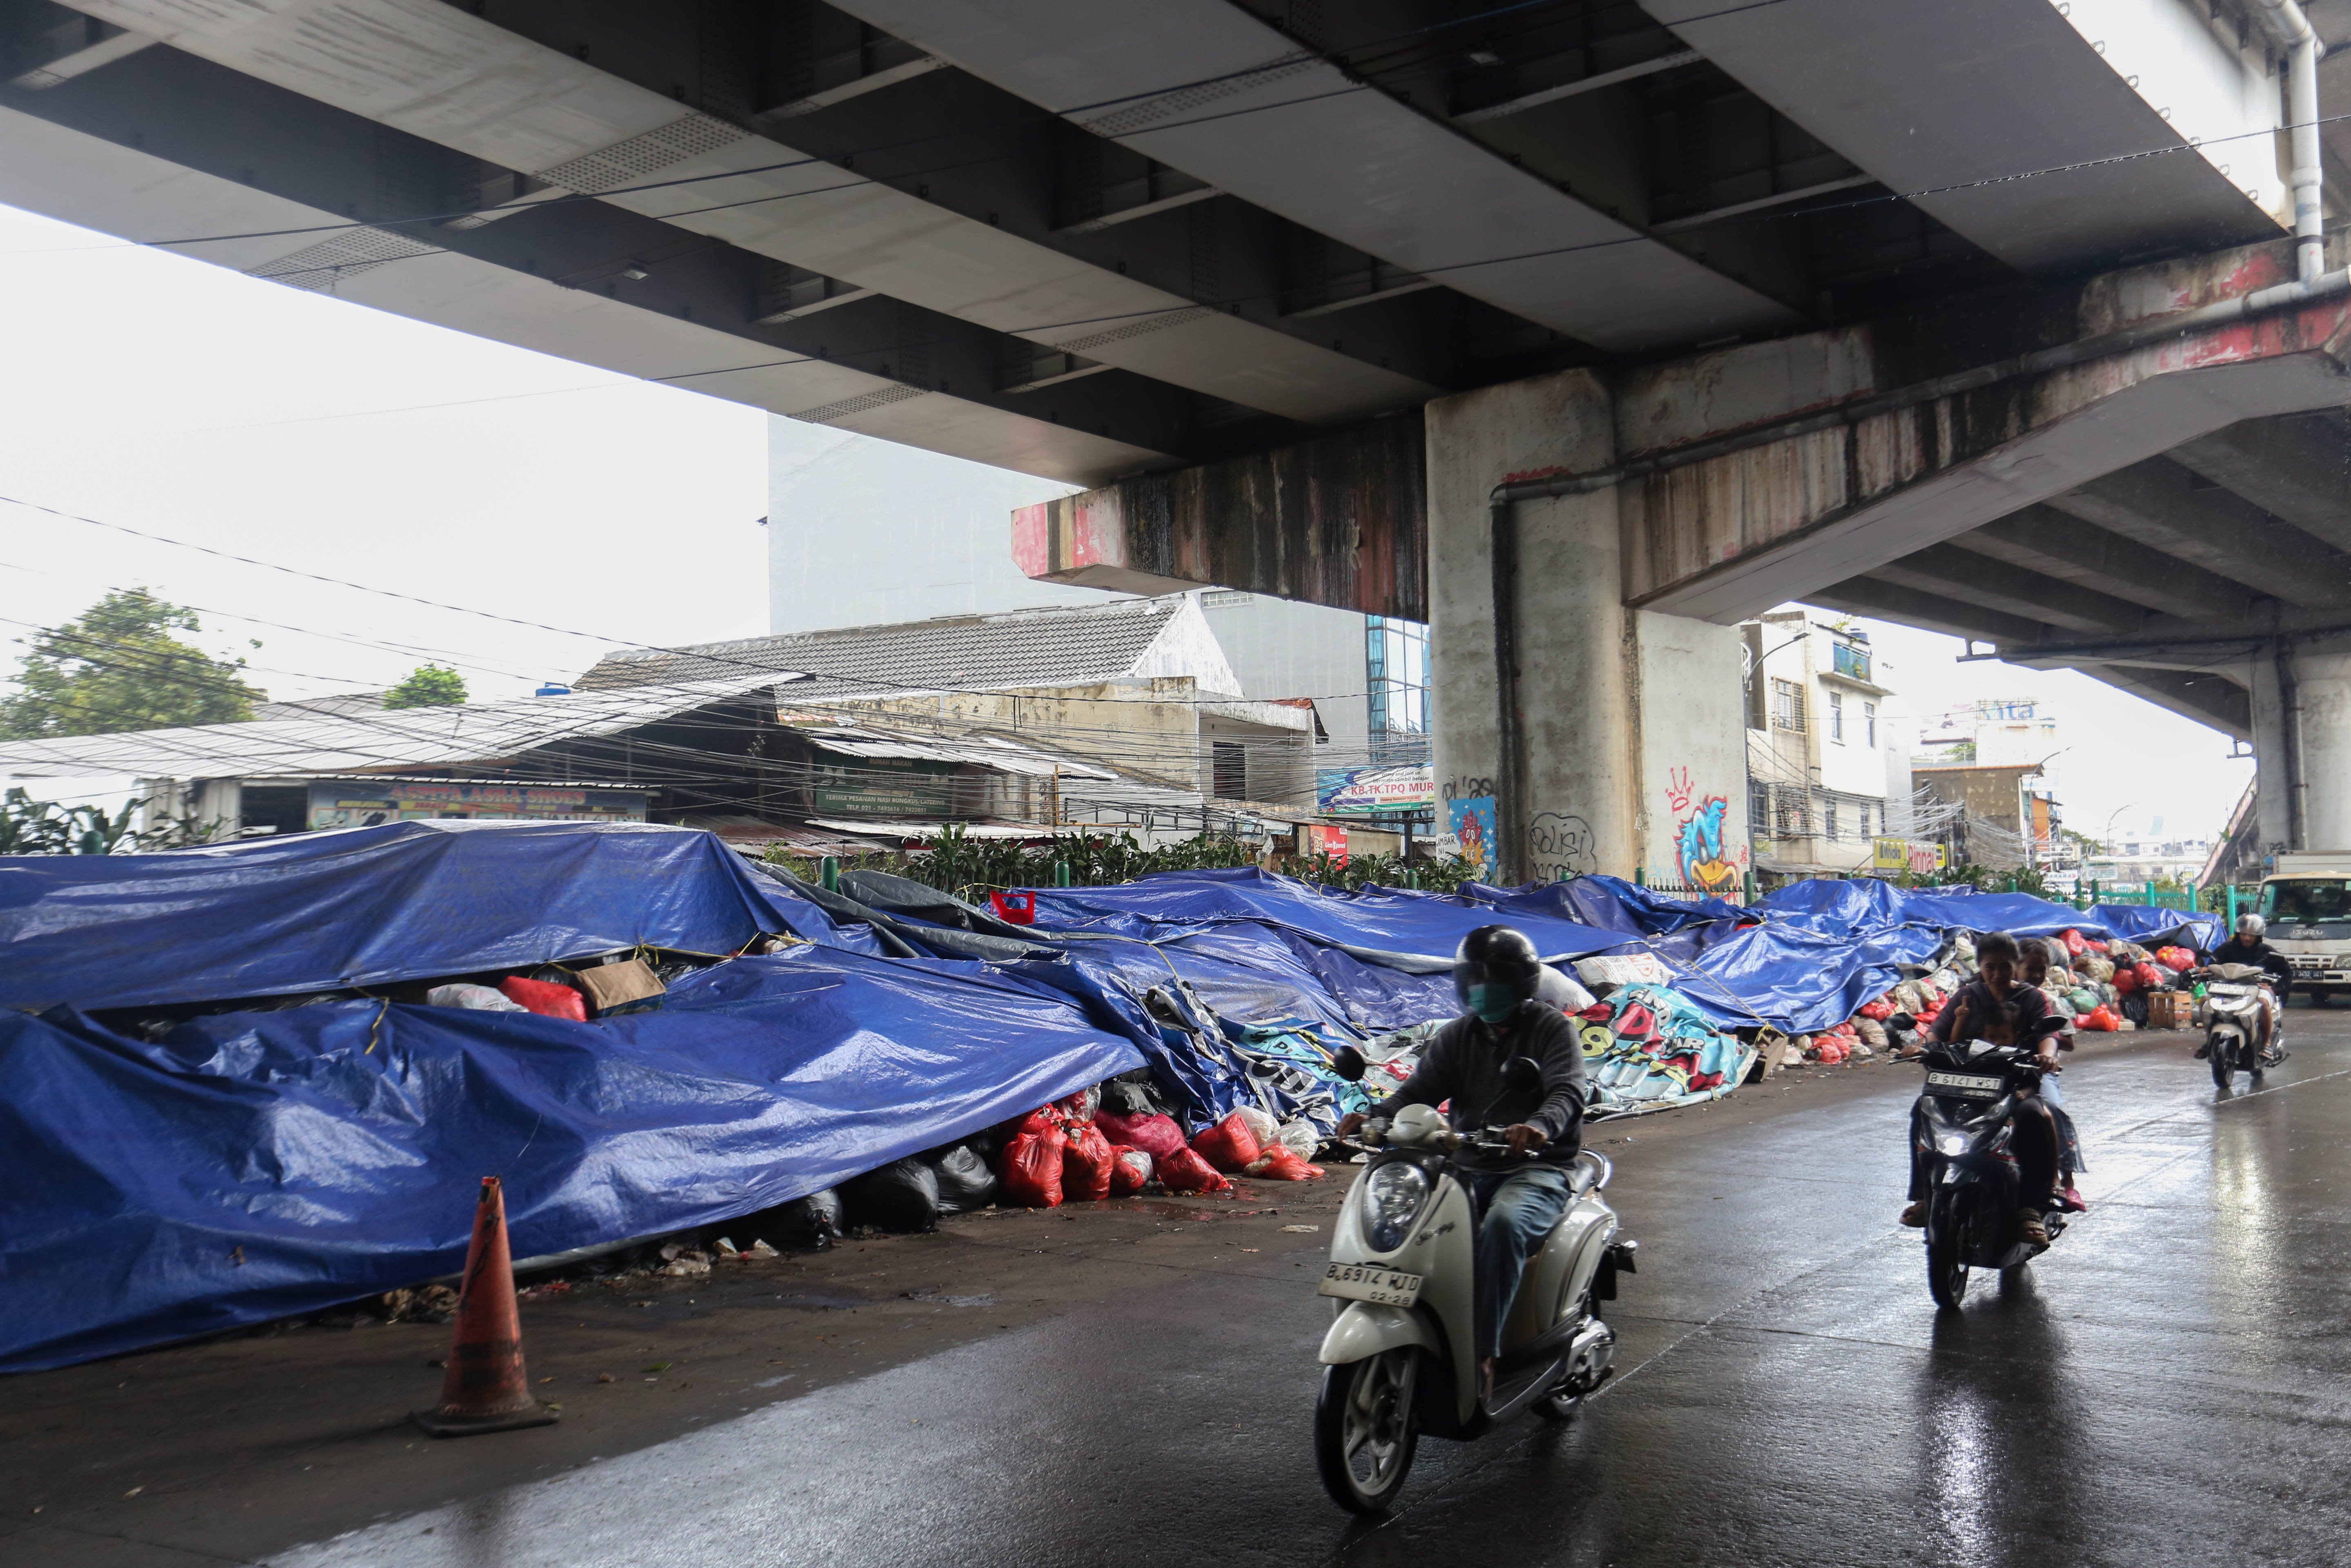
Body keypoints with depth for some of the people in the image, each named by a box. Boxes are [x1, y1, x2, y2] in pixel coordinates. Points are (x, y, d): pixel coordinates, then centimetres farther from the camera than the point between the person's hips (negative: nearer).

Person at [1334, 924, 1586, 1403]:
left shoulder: (1552, 1028, 1)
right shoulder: (1456, 1036, 15)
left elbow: (1568, 1090, -17)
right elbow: (1419, 1089, 3)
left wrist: (1540, 1126, -40)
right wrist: (1374, 1116, -19)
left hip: (1536, 1168, -5)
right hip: (1467, 1168, 5)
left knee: (1503, 1224, -37)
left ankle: (1482, 1353, -38)